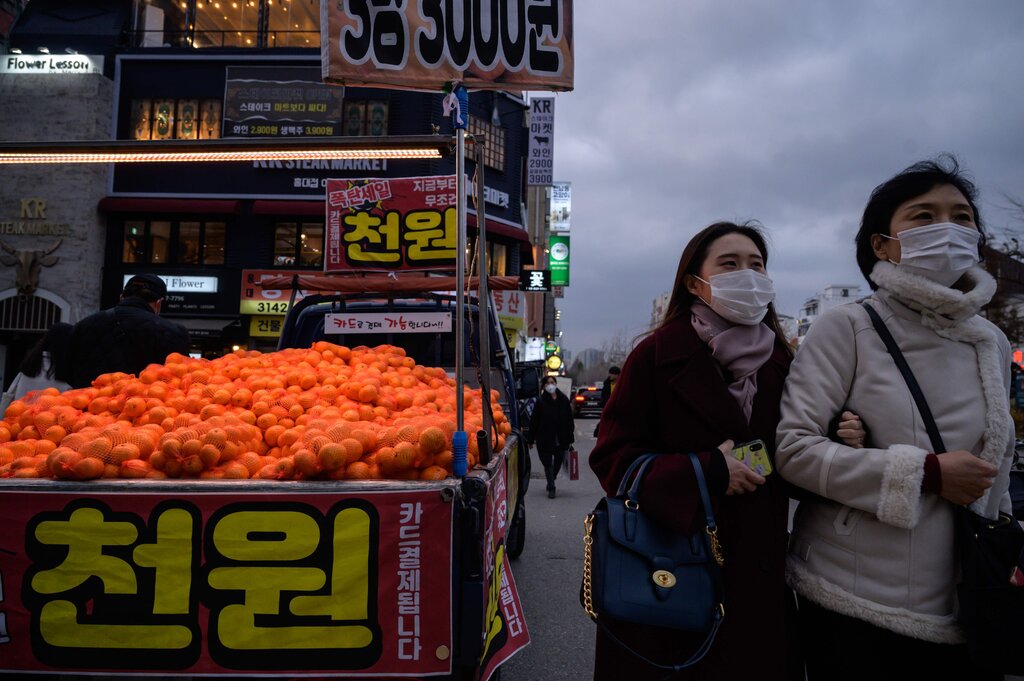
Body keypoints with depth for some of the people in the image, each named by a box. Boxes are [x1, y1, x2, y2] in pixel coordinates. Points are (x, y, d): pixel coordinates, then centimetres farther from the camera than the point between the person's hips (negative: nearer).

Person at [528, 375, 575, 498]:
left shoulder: (564, 400, 2)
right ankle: (551, 488, 9)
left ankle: (551, 481, 38)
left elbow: (570, 419, 7)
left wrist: (570, 437, 4)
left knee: (559, 461, 13)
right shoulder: (540, 401, -5)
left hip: (561, 438, 3)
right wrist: (531, 439, -4)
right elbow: (534, 421, -3)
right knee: (548, 463, 0)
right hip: (545, 439, -3)